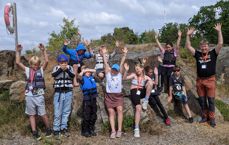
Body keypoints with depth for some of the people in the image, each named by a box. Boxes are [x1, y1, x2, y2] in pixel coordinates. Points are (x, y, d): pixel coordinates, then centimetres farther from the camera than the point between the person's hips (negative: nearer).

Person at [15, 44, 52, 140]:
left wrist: (43, 51, -15)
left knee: (43, 114, 4)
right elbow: (18, 62, -3)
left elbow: (46, 61, -10)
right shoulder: (27, 70, 4)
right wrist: (18, 52, -8)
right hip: (29, 96, 1)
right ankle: (35, 132, 15)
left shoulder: (41, 70, 2)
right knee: (32, 114, 8)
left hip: (39, 95, -1)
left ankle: (48, 129, 22)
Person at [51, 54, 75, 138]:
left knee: (66, 111, 9)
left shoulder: (70, 67, 4)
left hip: (68, 92, 2)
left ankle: (63, 128, 21)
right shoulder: (56, 68, 2)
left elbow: (73, 76, -12)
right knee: (57, 112, 0)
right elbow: (53, 75, -15)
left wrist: (67, 70, -26)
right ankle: (56, 129, 10)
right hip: (58, 92, -2)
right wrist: (60, 69, -26)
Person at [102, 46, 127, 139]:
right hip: (109, 96, 0)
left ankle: (119, 130, -12)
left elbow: (121, 63, 7)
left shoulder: (120, 74, 10)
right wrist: (104, 54, 9)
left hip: (118, 95, 0)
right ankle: (113, 131, -8)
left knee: (120, 110, -15)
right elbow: (106, 63, 9)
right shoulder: (108, 73, 9)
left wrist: (124, 54, 5)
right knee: (111, 112, -5)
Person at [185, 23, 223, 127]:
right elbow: (188, 47, 4)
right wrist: (188, 35, -3)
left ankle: (211, 118, 12)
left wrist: (219, 31, -14)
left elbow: (220, 44, -11)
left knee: (211, 100, 2)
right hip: (200, 80, 3)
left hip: (210, 80, -3)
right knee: (202, 100, 11)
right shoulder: (198, 54, 5)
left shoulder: (213, 53, 0)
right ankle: (204, 116, 24)